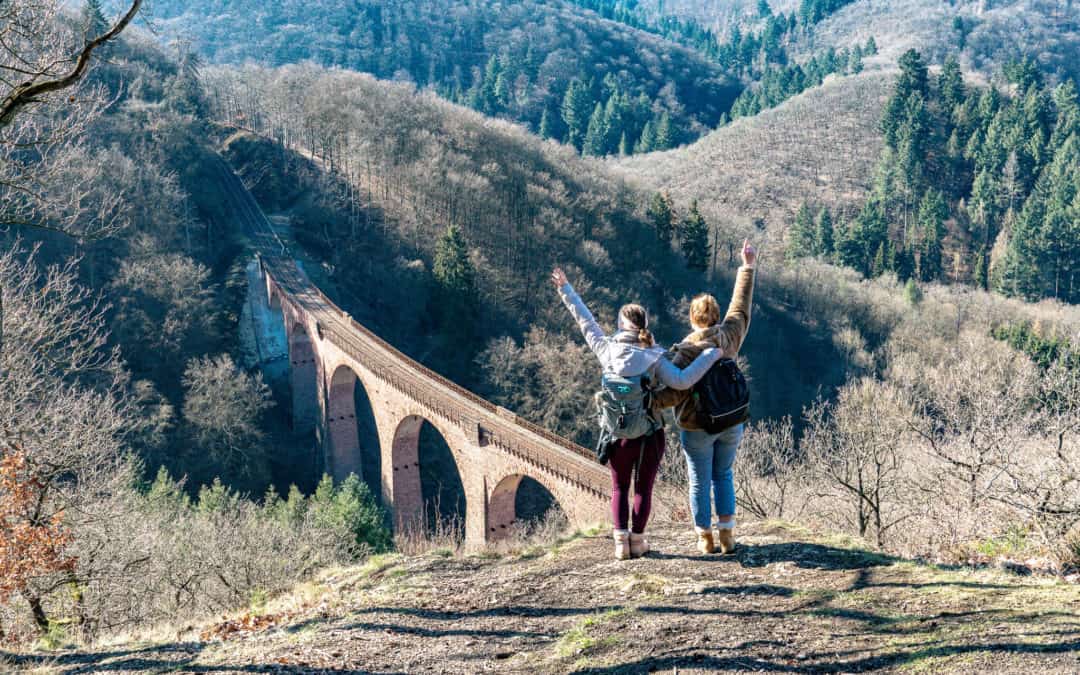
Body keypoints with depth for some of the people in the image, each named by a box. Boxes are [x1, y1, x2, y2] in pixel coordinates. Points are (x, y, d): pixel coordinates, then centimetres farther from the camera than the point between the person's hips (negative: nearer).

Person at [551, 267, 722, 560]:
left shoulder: (606, 349, -9)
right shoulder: (653, 359, -15)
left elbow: (585, 321, 1)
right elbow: (682, 381, -27)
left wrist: (565, 289, 11)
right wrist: (710, 355, -19)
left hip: (619, 434, 2)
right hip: (650, 434, -2)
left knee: (620, 489, 17)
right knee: (643, 489, 13)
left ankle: (621, 540, 9)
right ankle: (637, 540, 16)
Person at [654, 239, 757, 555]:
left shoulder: (684, 351, -19)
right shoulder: (728, 337, -5)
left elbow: (675, 393, -25)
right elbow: (741, 306, 10)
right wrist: (748, 267, 19)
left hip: (697, 427, -4)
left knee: (700, 482, 10)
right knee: (723, 476, 19)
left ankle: (706, 539, 17)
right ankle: (727, 536, 16)